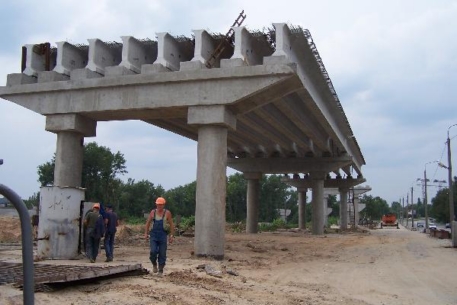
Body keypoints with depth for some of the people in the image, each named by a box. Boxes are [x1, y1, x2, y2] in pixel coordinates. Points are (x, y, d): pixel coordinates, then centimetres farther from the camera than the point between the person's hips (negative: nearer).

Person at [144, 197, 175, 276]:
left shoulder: (167, 213, -1)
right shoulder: (153, 212, 5)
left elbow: (171, 225, 2)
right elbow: (148, 223, 12)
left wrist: (171, 236, -2)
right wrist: (146, 233, 5)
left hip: (163, 236, -1)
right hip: (153, 236, 1)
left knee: (162, 254, 1)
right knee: (153, 251, -14)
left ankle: (160, 270, 15)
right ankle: (154, 265, 14)